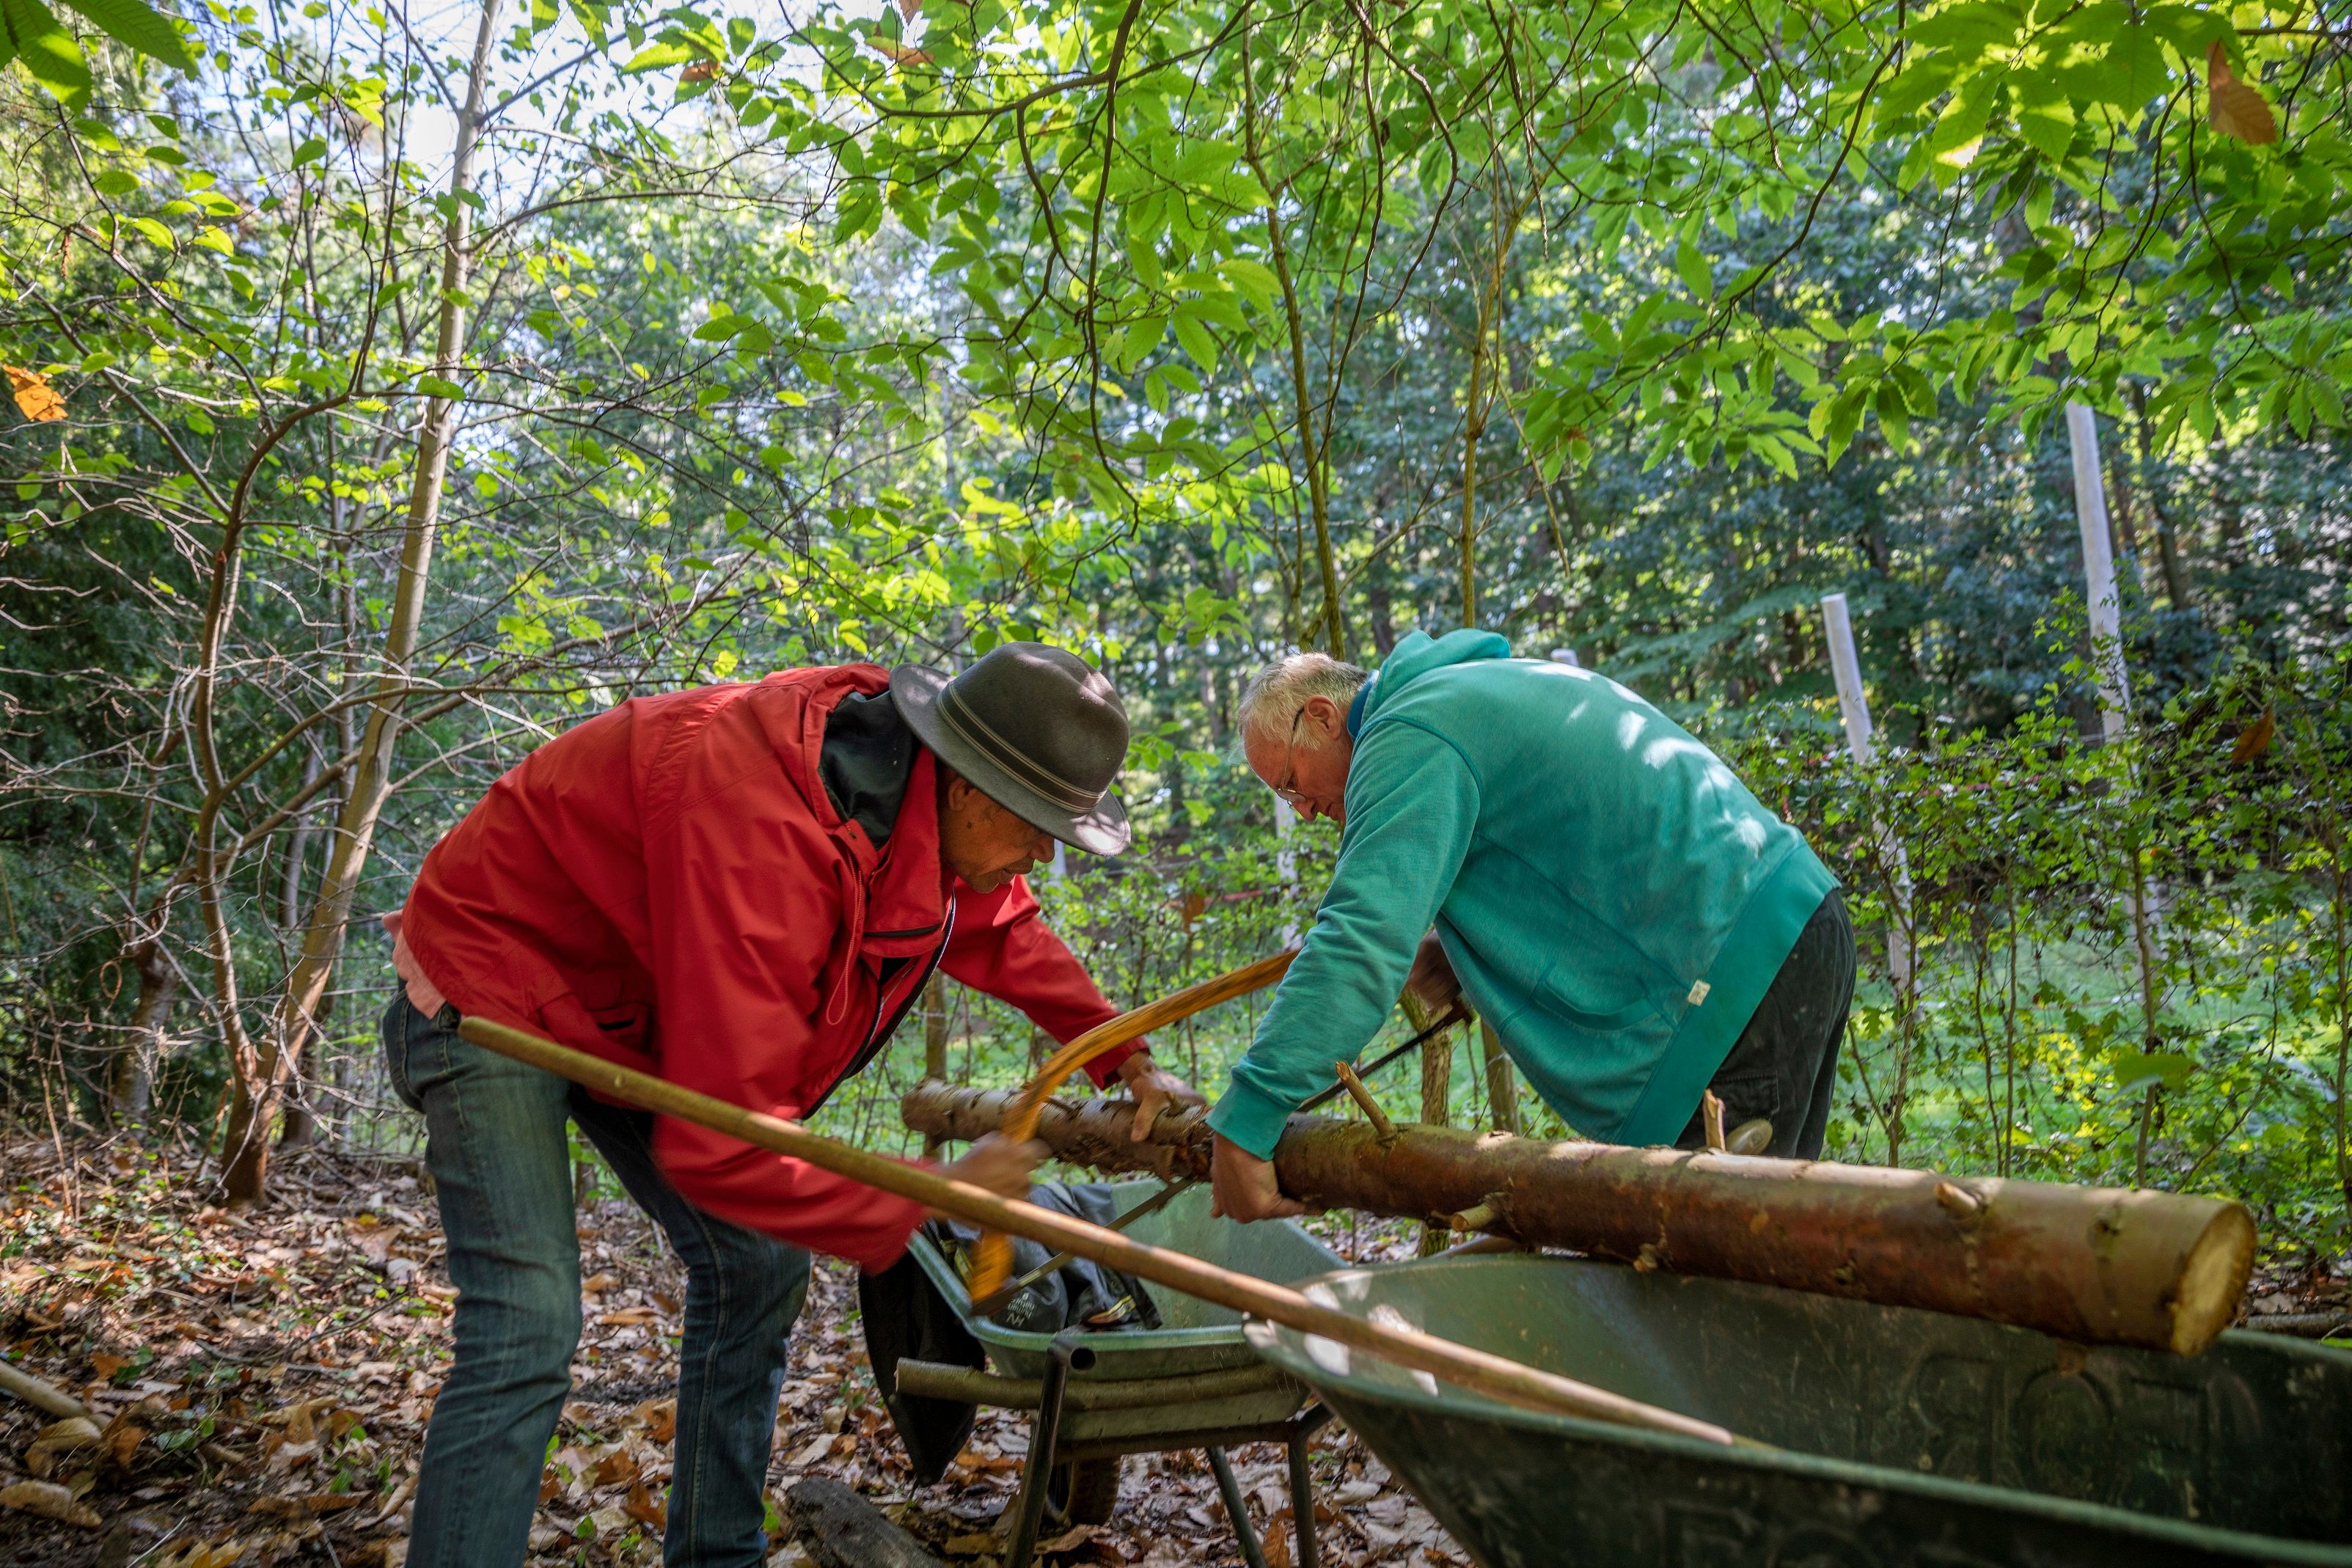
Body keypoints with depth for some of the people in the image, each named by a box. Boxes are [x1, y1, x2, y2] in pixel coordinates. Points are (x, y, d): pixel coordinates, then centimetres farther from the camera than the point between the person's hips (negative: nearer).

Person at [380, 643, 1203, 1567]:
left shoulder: (925, 793, -12)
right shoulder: (767, 836, -40)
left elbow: (999, 928, 10)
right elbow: (720, 1144, -38)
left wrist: (1123, 1058, 3)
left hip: (637, 1012, 9)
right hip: (493, 985, -8)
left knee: (758, 1270, 7)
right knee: (527, 1331, -20)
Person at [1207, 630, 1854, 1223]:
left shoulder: (1407, 740, -11)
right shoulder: (1488, 686, 22)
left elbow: (1363, 936, -25)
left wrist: (1243, 1120, -26)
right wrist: (1463, 955, 12)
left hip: (1733, 974, -11)